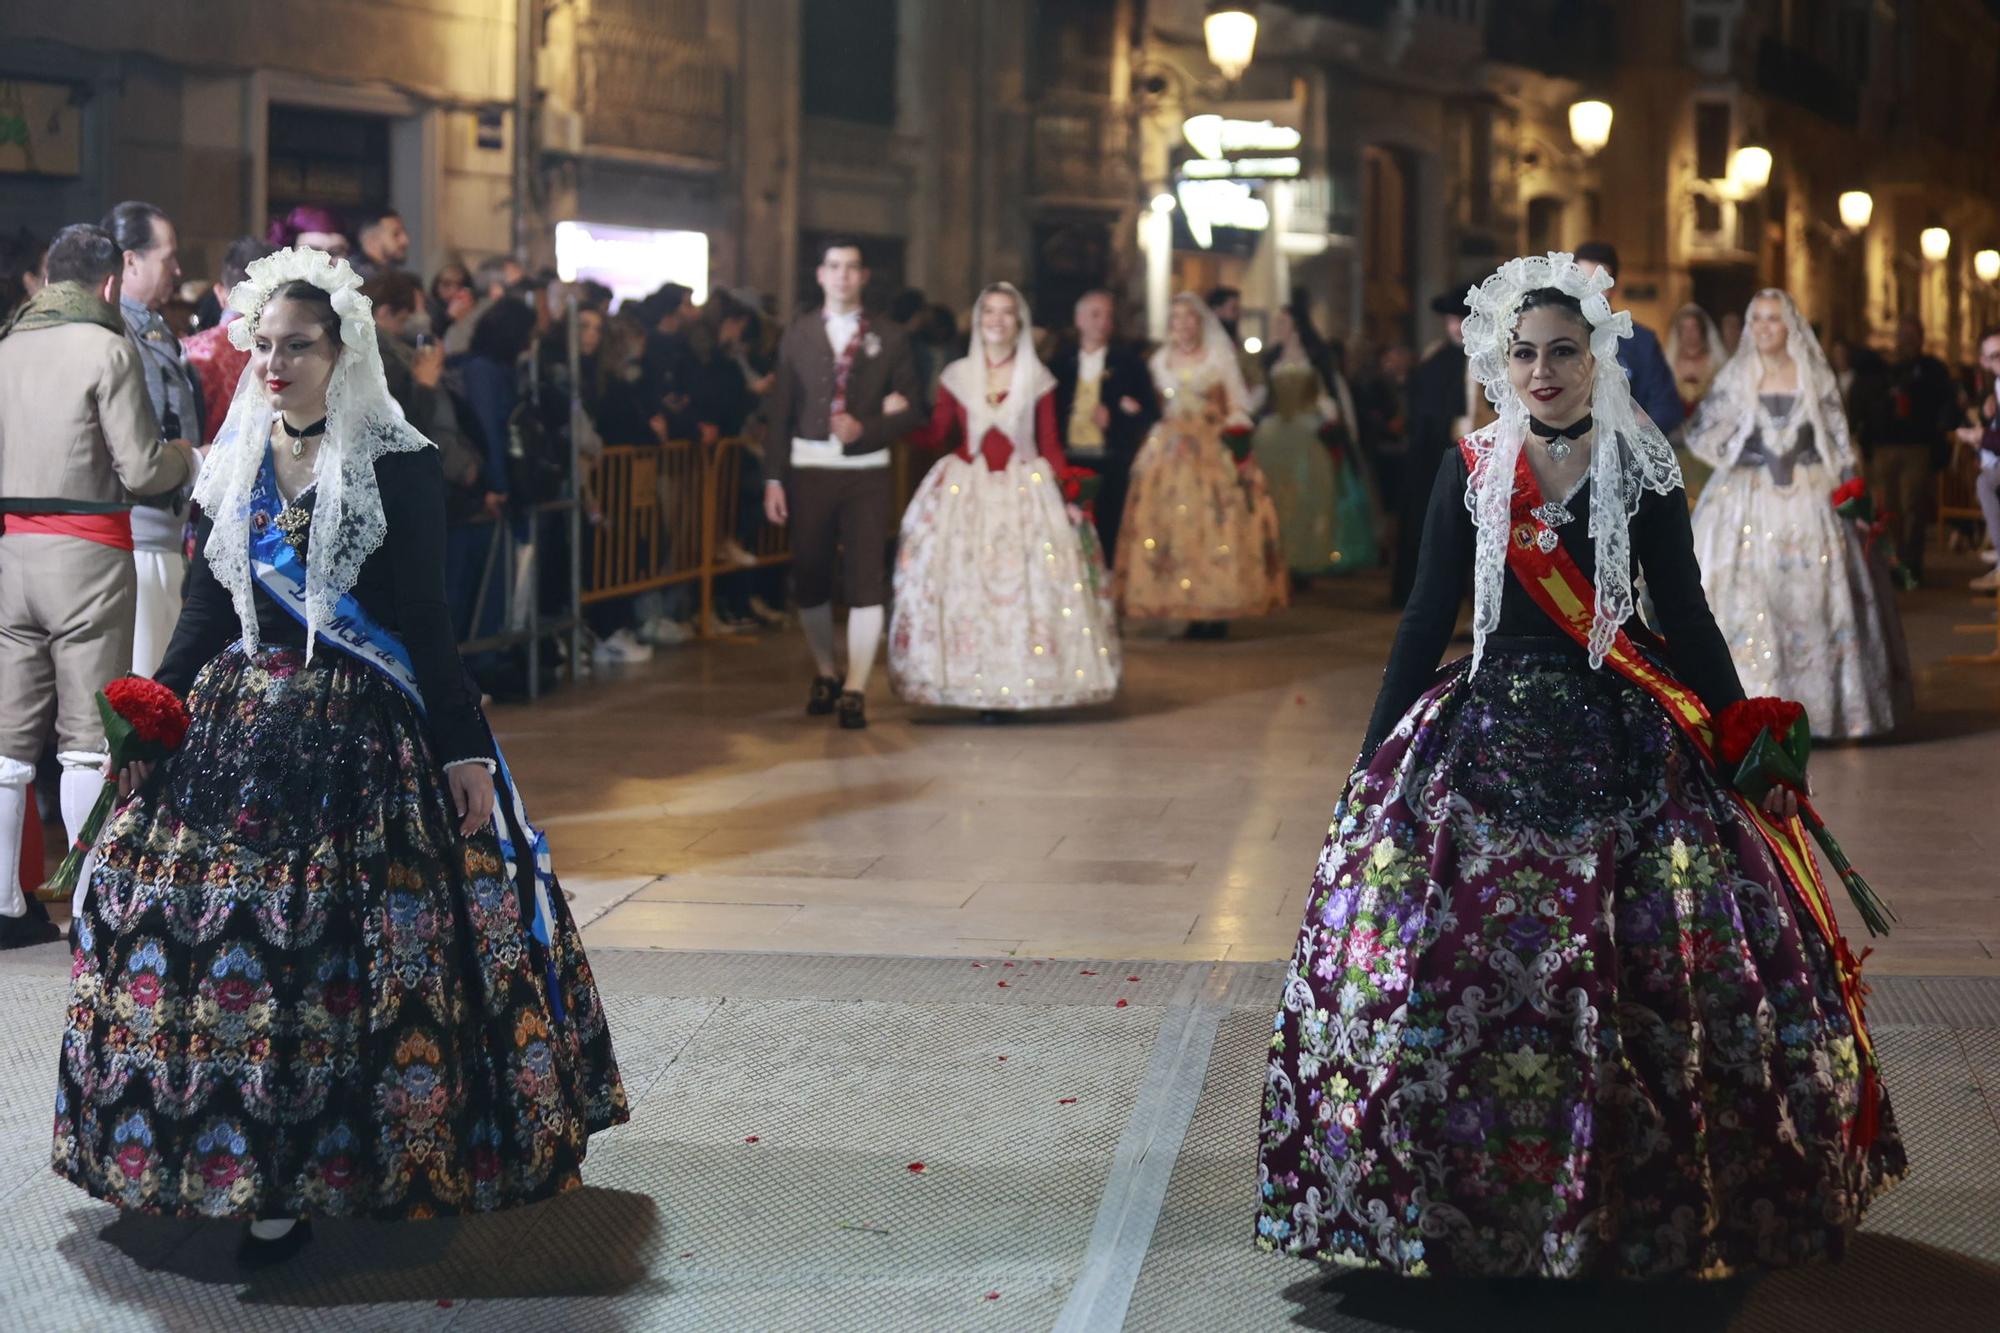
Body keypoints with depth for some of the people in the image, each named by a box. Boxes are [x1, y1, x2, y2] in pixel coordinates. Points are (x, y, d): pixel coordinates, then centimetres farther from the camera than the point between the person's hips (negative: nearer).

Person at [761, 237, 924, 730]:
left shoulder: (889, 338, 5)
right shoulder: (798, 334, 7)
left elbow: (910, 410, 2)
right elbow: (780, 412, 4)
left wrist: (864, 429, -14)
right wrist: (773, 478, -2)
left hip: (866, 471, -1)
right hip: (808, 468, 1)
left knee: (866, 580, -8)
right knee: (809, 579, 7)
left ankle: (855, 690, -4)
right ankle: (825, 675, 25)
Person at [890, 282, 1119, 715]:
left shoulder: (1038, 380, 5)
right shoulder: (957, 376, 7)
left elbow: (1050, 446, 4)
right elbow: (936, 437, 2)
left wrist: (1070, 496, -6)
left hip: (1024, 492, 0)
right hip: (965, 491, 1)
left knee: (1023, 585, -5)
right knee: (965, 585, -5)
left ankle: (1016, 683, 0)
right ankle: (974, 684, 0)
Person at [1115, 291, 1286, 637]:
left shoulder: (1220, 356, 5)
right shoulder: (1160, 361, 14)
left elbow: (1237, 408, 2)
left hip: (1214, 451, -3)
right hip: (1170, 452, 3)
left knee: (1217, 526, -8)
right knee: (1174, 529, -4)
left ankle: (1217, 611, -6)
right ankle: (1193, 612, -2)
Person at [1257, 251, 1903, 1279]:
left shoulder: (1642, 470, 2)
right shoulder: (1470, 472, 5)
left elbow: (1685, 616, 5)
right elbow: (1427, 618, 8)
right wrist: (1372, 759, 8)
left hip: (1623, 744, -1)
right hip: (1489, 737, 1)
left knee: (1641, 976, -4)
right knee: (1461, 966, -6)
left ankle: (1641, 1195, 12)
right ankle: (1469, 1190, 10)